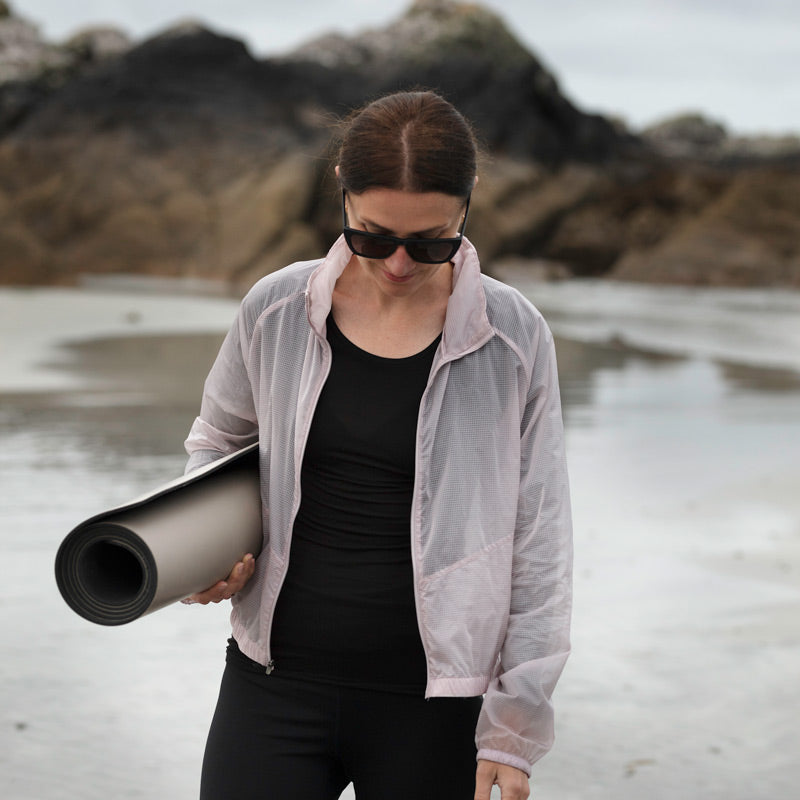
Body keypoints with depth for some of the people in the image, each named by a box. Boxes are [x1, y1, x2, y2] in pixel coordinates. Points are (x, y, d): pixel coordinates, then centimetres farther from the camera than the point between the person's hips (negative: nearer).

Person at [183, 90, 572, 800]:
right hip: (275, 683, 2)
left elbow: (538, 547, -2)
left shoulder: (513, 338, -6)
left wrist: (513, 729, -3)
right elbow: (219, 441, 18)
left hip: (431, 704, -1)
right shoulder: (277, 312, -1)